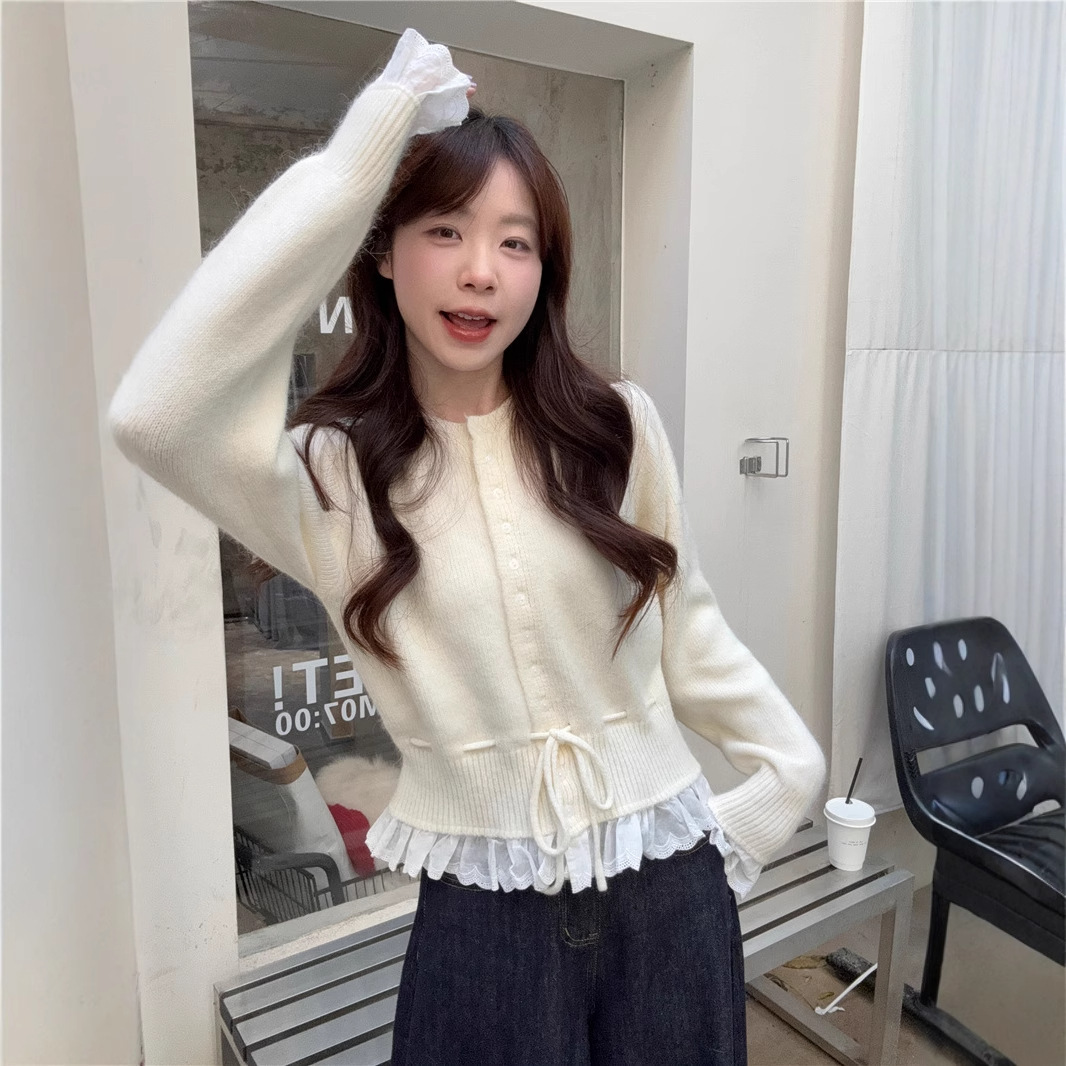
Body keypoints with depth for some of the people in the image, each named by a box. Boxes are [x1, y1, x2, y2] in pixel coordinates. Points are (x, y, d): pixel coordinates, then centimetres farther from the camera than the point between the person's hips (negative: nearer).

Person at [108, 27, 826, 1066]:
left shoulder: (616, 426, -5)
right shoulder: (332, 471, -11)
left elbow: (682, 621, 5)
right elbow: (154, 417, -30)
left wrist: (789, 758, 8)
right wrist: (351, 164, -27)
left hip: (663, 881, 2)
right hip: (481, 906, -1)